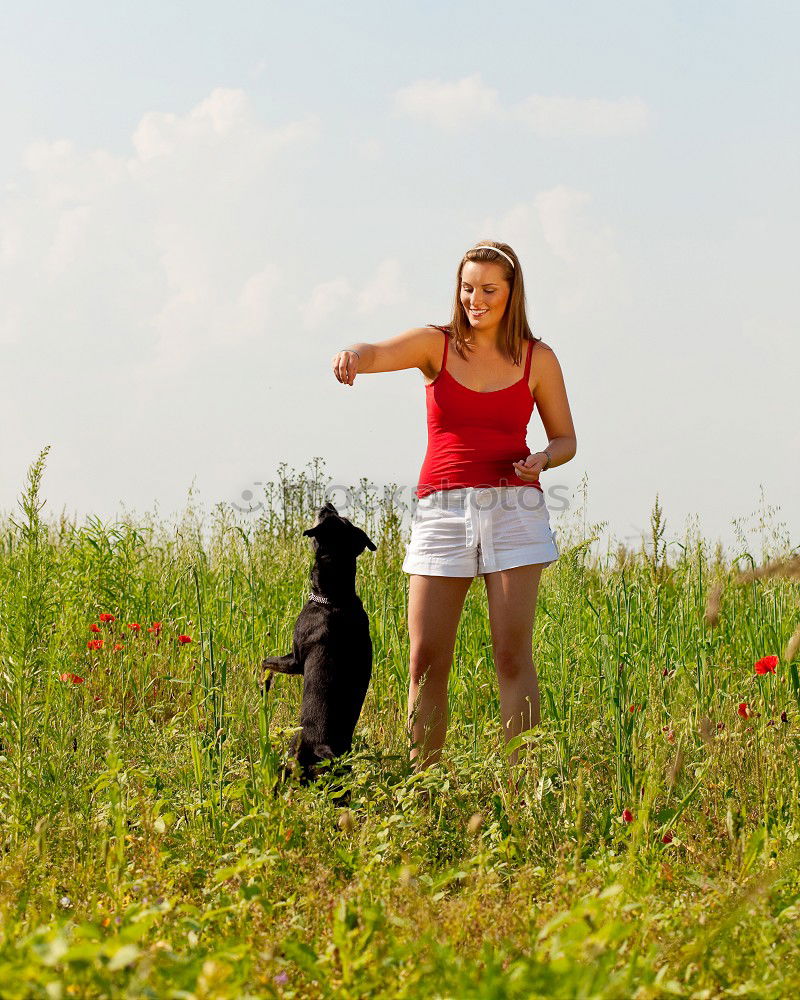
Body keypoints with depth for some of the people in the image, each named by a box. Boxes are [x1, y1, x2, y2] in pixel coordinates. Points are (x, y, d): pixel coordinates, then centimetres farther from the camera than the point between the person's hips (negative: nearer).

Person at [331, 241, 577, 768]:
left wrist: (540, 460, -10)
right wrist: (352, 356, -40)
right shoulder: (436, 345, 4)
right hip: (442, 508, 1)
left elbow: (566, 440, 14)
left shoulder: (537, 358, 5)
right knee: (427, 660, -3)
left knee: (513, 654, -8)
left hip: (512, 508, -1)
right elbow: (376, 354, -15)